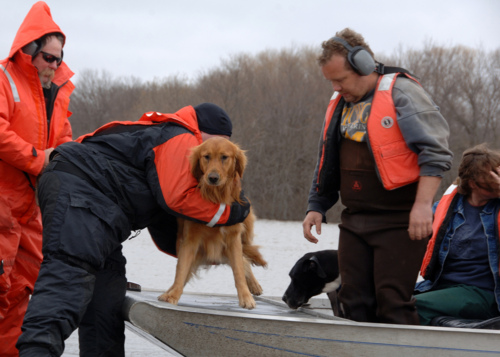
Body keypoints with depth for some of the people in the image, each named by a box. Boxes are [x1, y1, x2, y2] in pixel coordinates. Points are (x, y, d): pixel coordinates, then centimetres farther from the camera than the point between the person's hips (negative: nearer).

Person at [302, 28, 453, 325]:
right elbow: (327, 163, 26)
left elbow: (435, 151, -15)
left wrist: (423, 204, -23)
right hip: (354, 221, 8)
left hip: (398, 222, -8)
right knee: (354, 302, 6)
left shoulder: (401, 92, -9)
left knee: (392, 303, -12)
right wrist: (317, 206, 16)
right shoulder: (340, 104, 16)